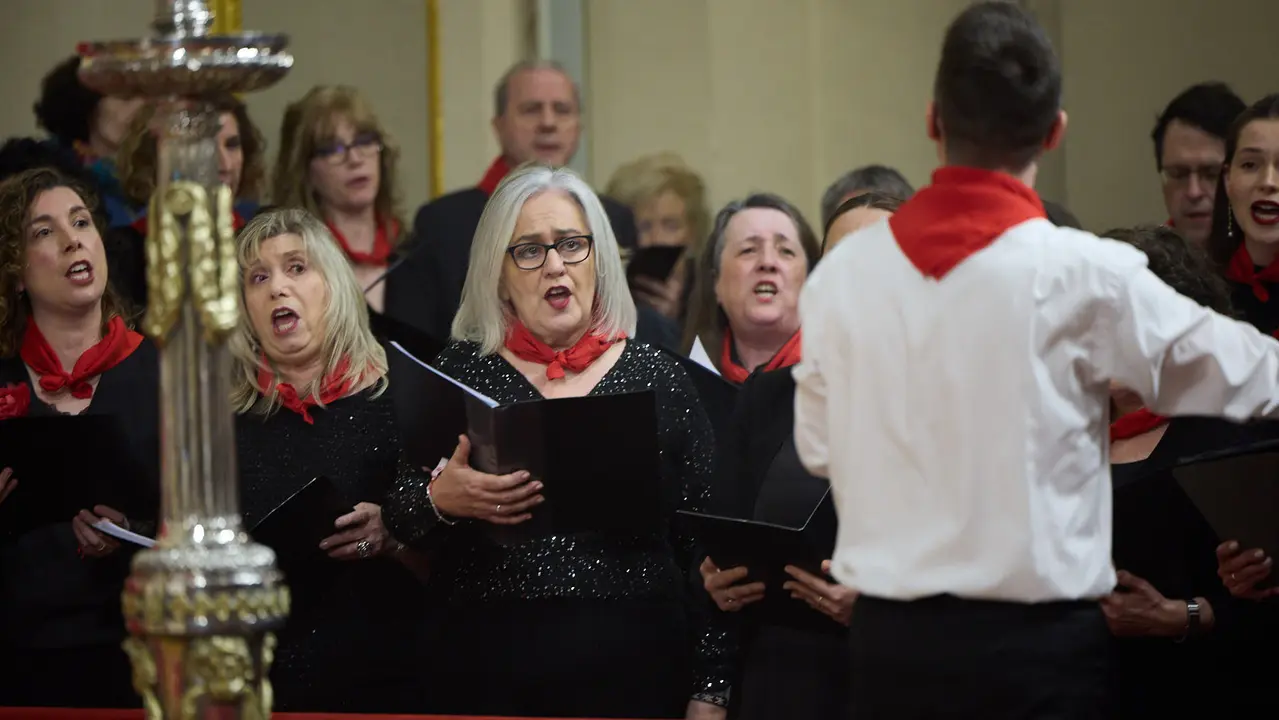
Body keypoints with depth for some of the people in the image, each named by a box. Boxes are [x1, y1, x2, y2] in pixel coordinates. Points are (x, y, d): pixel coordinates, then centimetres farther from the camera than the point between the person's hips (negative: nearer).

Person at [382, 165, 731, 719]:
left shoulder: (658, 379, 5)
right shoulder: (459, 373, 6)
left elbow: (704, 548, 4)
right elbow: (394, 521, 5)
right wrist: (439, 502, -17)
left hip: (635, 674, 0)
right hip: (490, 675, 0)